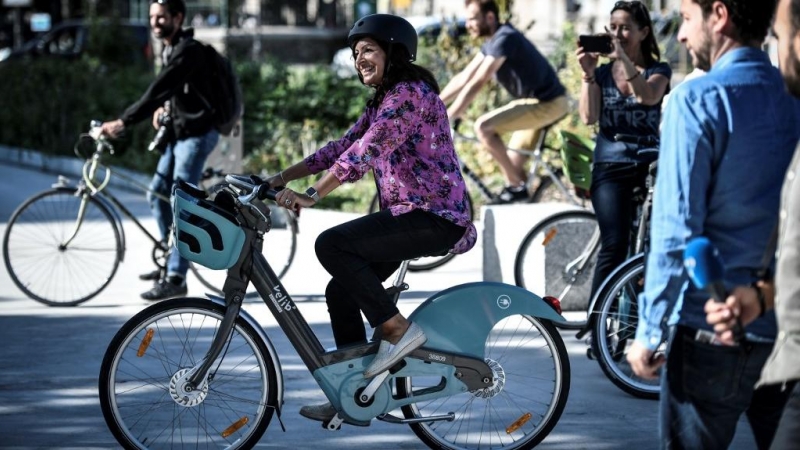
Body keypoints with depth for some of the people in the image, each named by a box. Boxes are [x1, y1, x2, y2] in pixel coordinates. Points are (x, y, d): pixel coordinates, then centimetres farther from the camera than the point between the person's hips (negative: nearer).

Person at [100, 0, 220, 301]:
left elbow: (160, 90, -27)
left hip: (197, 134, -10)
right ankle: (170, 261, 26)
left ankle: (176, 279, -10)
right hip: (179, 132, 10)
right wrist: (161, 108, 3)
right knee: (158, 194, 13)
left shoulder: (188, 52, -20)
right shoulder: (168, 50, 12)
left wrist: (123, 122, -30)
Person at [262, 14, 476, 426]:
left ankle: (397, 329, -15)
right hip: (407, 214, 10)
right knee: (341, 293, 6)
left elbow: (363, 153, -22)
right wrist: (282, 178, 7)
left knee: (332, 245, -23)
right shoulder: (383, 101, 19)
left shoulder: (410, 93, -13)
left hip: (434, 216, -10)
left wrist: (311, 196, -25)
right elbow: (341, 147, 16)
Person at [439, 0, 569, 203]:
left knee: (483, 126, -19)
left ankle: (516, 187, -11)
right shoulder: (492, 43, 11)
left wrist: (447, 118, -24)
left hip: (547, 103, -10)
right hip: (535, 102, 10)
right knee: (512, 166, 10)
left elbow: (476, 83, -24)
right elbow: (464, 78, 14)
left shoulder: (505, 39, -19)